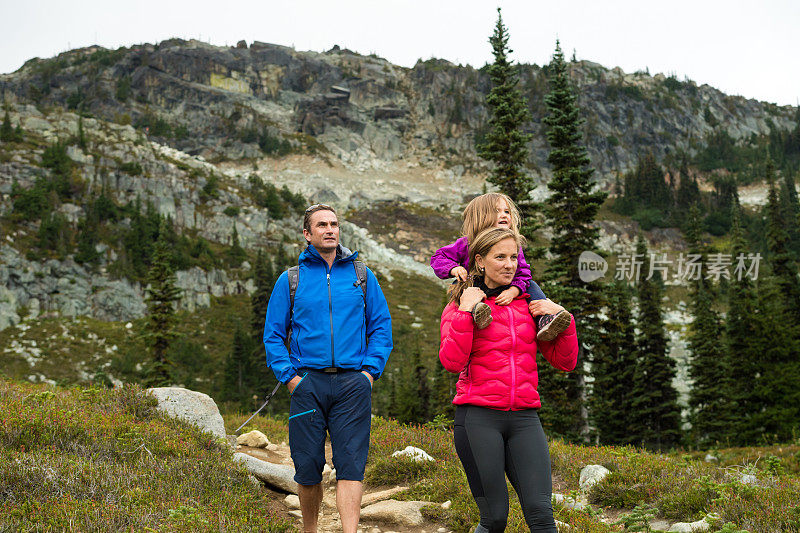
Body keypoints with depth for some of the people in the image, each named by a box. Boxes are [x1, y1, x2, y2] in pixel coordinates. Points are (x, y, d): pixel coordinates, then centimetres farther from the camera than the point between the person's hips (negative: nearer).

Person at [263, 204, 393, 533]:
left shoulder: (362, 275, 11)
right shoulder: (290, 279, 8)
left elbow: (381, 326, 12)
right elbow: (273, 334, 9)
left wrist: (370, 370, 0)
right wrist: (289, 376, -2)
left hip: (352, 383, 0)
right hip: (308, 383, 0)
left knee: (350, 464, -8)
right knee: (308, 467, 3)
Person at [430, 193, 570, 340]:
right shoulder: (467, 244, -9)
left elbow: (523, 275, -11)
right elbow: (439, 258, -3)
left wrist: (512, 291, -32)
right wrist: (453, 269, -24)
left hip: (501, 296, 2)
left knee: (530, 285, -12)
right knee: (458, 285, -27)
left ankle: (543, 321, -30)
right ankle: (475, 309, -52)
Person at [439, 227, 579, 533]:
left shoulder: (528, 305, 15)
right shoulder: (460, 306, 6)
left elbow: (565, 362, 13)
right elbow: (452, 361, -12)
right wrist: (465, 311, -13)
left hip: (524, 418, 3)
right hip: (478, 417, -3)